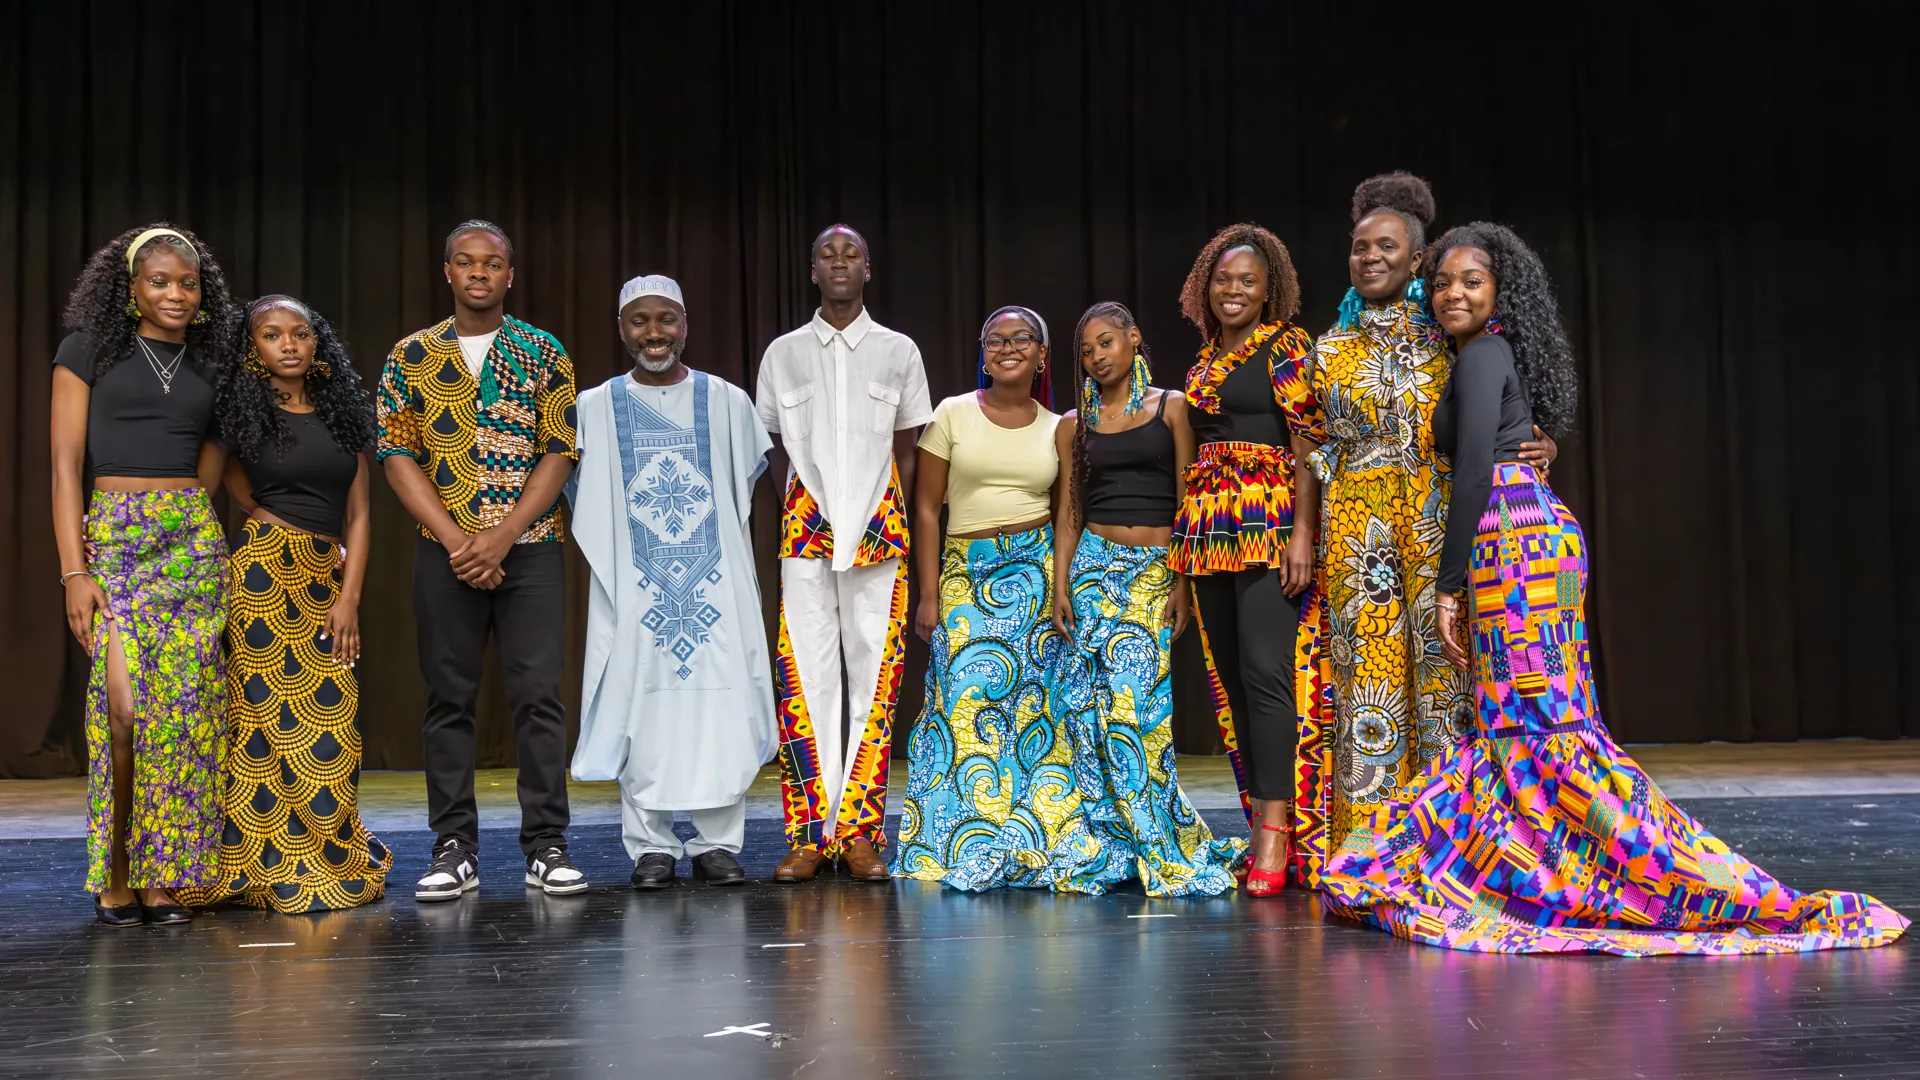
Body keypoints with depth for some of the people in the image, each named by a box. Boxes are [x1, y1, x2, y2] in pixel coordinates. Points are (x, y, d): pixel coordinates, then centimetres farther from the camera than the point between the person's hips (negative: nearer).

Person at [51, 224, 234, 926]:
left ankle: (162, 878, 5)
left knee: (184, 708, -4)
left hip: (192, 543, 3)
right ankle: (113, 876, 3)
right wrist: (75, 571, -10)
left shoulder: (211, 367, 14)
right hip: (110, 540, -3)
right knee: (124, 706, -13)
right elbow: (66, 466, -2)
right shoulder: (89, 350, 4)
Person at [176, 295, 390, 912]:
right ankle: (279, 870, 4)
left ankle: (333, 866, 10)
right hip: (265, 572, -3)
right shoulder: (244, 413, 1)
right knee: (273, 717, -4)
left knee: (333, 725, 0)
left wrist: (350, 597, -1)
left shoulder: (343, 413, 10)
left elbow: (358, 515, 7)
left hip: (328, 580, 3)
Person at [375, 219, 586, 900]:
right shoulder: (412, 356, 7)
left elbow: (560, 453, 0)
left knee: (539, 694, -4)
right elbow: (397, 456, 2)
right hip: (444, 553, 1)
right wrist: (455, 540, -9)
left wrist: (503, 536, -11)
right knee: (449, 699, 4)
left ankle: (546, 848, 2)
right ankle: (454, 849, 10)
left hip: (530, 546, -1)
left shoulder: (544, 353, 5)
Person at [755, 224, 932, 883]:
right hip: (804, 530, 0)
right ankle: (810, 833, -2)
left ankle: (860, 832, 0)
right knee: (805, 673, -6)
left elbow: (908, 452, 12)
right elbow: (772, 448, 16)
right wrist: (795, 523, 5)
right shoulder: (783, 354, 13)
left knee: (874, 675, -4)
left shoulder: (899, 352, 11)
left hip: (878, 532, 0)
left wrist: (893, 524, 1)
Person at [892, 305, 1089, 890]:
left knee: (1034, 703, -2)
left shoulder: (1057, 429, 9)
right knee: (966, 700, -8)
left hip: (1037, 572, 1)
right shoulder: (953, 415, 4)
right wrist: (928, 595, -3)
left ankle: (1038, 846, 7)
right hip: (965, 577, -1)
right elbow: (926, 507, 3)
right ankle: (968, 852, 3)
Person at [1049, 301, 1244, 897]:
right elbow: (1068, 508, 12)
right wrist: (1060, 586, 1)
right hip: (1095, 565, 3)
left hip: (1157, 569, -3)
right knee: (1083, 702, -6)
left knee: (1133, 697, -12)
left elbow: (1186, 501, 2)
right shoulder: (1075, 424, 13)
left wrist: (1182, 581, -6)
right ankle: (1111, 846, 4)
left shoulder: (1171, 407, 6)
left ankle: (1168, 846, -1)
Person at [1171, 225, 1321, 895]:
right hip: (1207, 531, 7)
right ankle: (1258, 818, 13)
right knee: (1226, 676, 6)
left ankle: (1274, 833, -15)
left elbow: (1309, 447, -8)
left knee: (1265, 670, -15)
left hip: (1268, 525, -7)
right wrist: (1186, 537, 16)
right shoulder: (1205, 359, 19)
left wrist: (1301, 534, -17)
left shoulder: (1287, 348, -1)